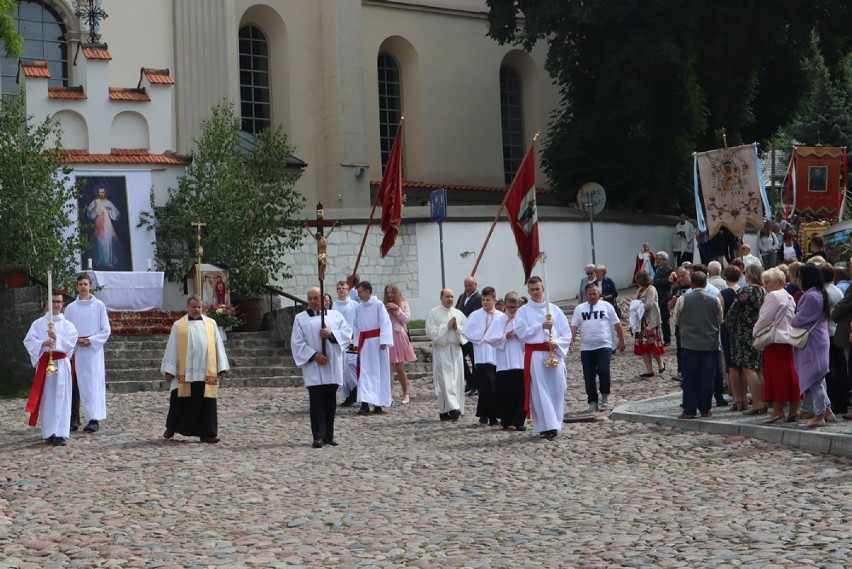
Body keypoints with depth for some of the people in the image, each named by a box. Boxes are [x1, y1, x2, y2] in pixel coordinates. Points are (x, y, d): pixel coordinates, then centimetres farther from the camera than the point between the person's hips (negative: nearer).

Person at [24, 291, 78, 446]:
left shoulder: (68, 325, 5)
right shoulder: (38, 323, 6)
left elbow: (71, 343, -6)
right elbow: (28, 341, -3)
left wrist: (57, 338, -21)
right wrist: (42, 343, -20)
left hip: (61, 364, -1)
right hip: (43, 363, 1)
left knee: (61, 398, -3)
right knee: (46, 399, 2)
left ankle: (61, 434, -5)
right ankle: (49, 433, 10)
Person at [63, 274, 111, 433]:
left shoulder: (99, 306, 2)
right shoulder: (70, 308, 6)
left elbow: (106, 330, 1)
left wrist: (91, 340, -11)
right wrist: (76, 340, -10)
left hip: (94, 350, -2)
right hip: (75, 351, 2)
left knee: (94, 384, -6)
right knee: (75, 385, 3)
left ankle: (95, 419, -7)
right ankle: (74, 419, 9)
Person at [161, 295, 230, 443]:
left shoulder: (211, 323, 9)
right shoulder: (178, 325, 4)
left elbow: (218, 346, 9)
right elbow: (172, 348, 3)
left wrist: (221, 367, 4)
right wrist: (169, 370, -2)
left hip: (206, 373, 1)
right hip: (184, 373, -1)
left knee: (206, 402, 1)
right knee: (180, 402, 5)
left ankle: (207, 433, 6)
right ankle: (171, 427, 26)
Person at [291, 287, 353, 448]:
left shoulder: (335, 315, 11)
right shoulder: (300, 318, 7)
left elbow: (348, 332, 3)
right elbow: (297, 343, -1)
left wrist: (331, 334, -13)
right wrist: (314, 355, -12)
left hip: (332, 366, 2)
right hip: (313, 368, -2)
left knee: (330, 401, 6)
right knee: (316, 401, -9)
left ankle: (329, 435, 14)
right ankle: (318, 436, -9)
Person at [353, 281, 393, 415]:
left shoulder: (378, 305, -6)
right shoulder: (358, 308, 9)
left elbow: (385, 323, -10)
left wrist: (384, 341, -19)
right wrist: (357, 344, 12)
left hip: (377, 342, -4)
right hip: (364, 343, 4)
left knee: (379, 372, 2)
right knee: (365, 372, -3)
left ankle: (378, 404, 6)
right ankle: (365, 403, -7)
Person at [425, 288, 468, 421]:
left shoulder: (458, 314, 11)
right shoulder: (433, 313, 1)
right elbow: (431, 332, -9)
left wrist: (457, 327, -9)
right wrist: (447, 326, -12)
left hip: (456, 350, 4)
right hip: (441, 350, -4)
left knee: (457, 380, 4)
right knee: (445, 381, -11)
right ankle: (452, 408, -15)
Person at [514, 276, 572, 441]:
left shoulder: (554, 309, 9)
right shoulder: (523, 311, 6)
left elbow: (567, 334, 7)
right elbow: (521, 332, -8)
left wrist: (557, 343, -12)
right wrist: (541, 326, -16)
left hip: (555, 354, 2)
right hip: (535, 355, -2)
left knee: (557, 390, 2)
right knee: (540, 392, -6)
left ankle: (554, 424, 14)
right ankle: (547, 426, -8)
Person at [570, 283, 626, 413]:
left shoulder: (606, 306, 7)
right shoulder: (579, 309, 10)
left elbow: (617, 324, 10)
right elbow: (574, 326, 5)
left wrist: (621, 340, 8)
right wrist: (571, 340, -9)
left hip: (604, 346, -2)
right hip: (586, 348, 2)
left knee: (604, 371, -16)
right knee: (589, 375, 2)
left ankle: (605, 395, 7)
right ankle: (592, 401, 11)